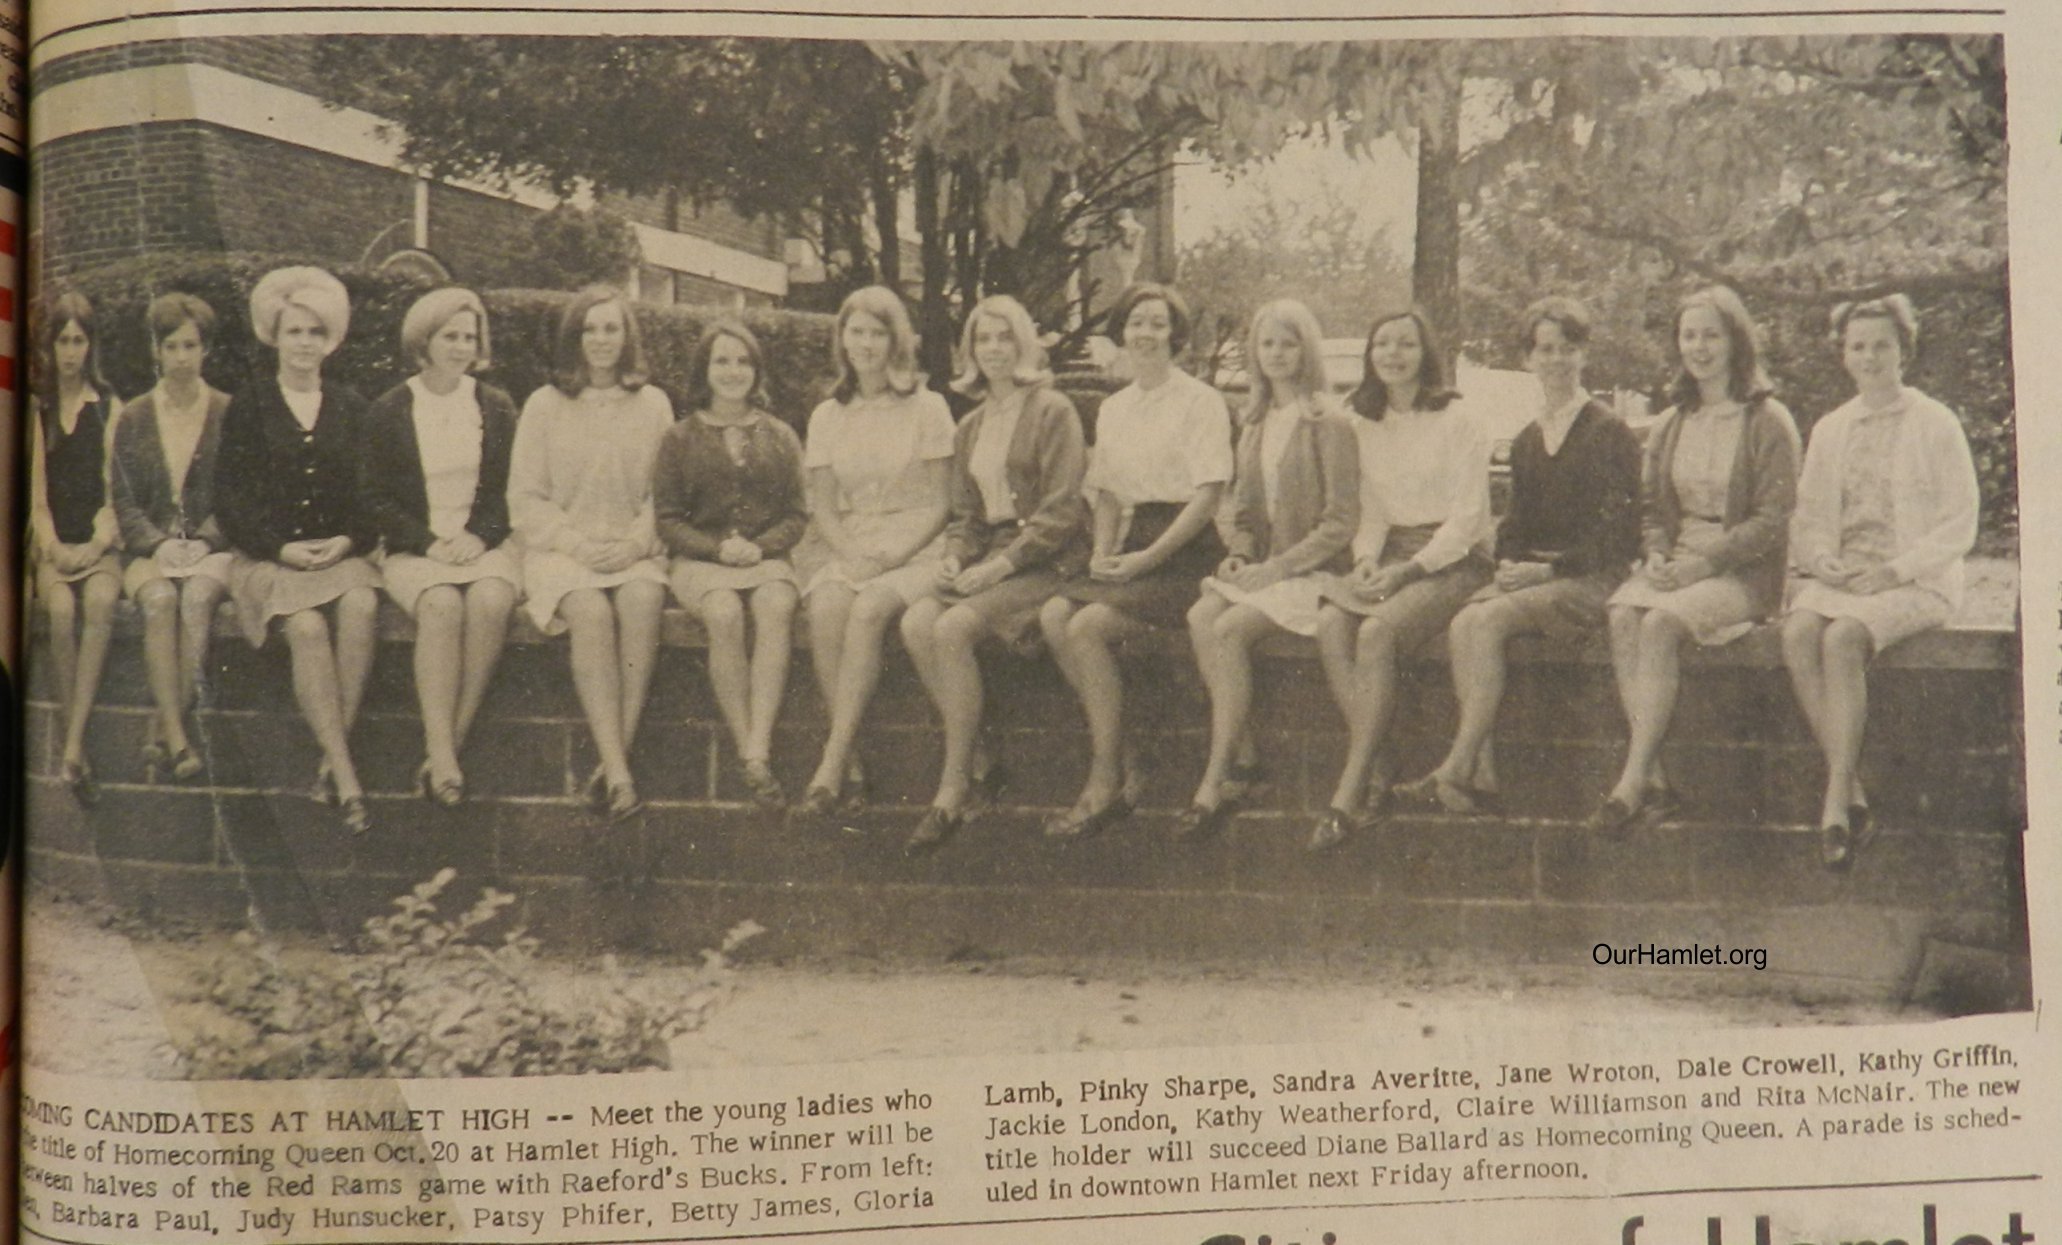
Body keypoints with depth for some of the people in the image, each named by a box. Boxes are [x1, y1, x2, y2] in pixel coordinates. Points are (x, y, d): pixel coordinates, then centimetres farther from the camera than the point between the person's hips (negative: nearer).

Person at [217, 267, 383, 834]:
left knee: (361, 604, -33)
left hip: (340, 551, 2)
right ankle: (346, 776, -30)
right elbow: (230, 497, 3)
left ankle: (333, 757, -27)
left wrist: (350, 540, -7)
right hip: (269, 554, -2)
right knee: (308, 626, -32)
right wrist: (283, 549, -10)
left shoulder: (350, 408, 16)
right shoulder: (249, 406, 9)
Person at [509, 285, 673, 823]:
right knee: (592, 611, -33)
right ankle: (619, 771, -38)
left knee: (642, 600, -33)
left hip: (634, 551, 1)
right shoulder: (544, 405, 10)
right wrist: (578, 543, -9)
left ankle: (612, 762, -33)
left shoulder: (653, 404, 14)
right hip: (560, 549, -1)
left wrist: (636, 543, -9)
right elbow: (525, 499, 6)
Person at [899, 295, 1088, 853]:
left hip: (1046, 560, -6)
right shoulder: (970, 426, 20)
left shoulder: (1051, 410, -2)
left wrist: (1002, 563, -17)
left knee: (953, 627, -29)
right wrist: (955, 557, -1)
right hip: (990, 559, 6)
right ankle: (978, 761, -16)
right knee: (916, 622, -22)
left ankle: (952, 791, -22)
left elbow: (1062, 509, -10)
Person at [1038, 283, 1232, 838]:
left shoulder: (1200, 401, -1)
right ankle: (1123, 765, -15)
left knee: (1088, 625, -26)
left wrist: (1147, 557, -16)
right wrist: (1103, 550, 0)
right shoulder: (1113, 408, 19)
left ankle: (1107, 784, -17)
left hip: (1185, 550, -6)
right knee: (1054, 615, -20)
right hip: (1133, 545, 6)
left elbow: (1208, 495, -9)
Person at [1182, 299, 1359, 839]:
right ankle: (1239, 754, -24)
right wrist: (1239, 553, -1)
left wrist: (1276, 567, -16)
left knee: (1229, 627, -28)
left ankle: (1214, 784, -25)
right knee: (1200, 615, -25)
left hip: (1314, 571, -6)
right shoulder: (1253, 424, 17)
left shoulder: (1329, 423, -4)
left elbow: (1341, 522, -9)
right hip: (1262, 567, 6)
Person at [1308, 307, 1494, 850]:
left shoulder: (1456, 423, -4)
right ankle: (1372, 772, -26)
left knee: (1376, 632, -32)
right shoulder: (1364, 427, 14)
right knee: (1331, 624, -26)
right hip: (1391, 555, 5)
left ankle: (1349, 794, -29)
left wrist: (1405, 571, -18)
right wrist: (1368, 557, -5)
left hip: (1452, 559, -5)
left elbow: (1466, 518, -9)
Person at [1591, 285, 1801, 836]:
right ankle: (1654, 777, -30)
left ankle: (1634, 780, -30)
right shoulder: (1669, 424, 17)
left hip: (1744, 571, -5)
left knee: (1660, 623, -32)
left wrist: (1705, 560, -17)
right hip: (1676, 563, 5)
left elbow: (1775, 521, -7)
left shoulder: (1768, 421, 0)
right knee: (1622, 616, -28)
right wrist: (1657, 554, -4)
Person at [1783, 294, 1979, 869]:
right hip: (1839, 576, 4)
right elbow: (1807, 518, 16)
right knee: (1798, 634, -29)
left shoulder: (1936, 424, 2)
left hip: (1916, 581, -4)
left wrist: (1893, 570, -14)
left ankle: (1836, 802, -30)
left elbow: (1959, 527, -2)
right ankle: (1852, 794, -27)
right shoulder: (1829, 429, 16)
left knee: (1843, 639, -33)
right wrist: (1824, 561, -6)